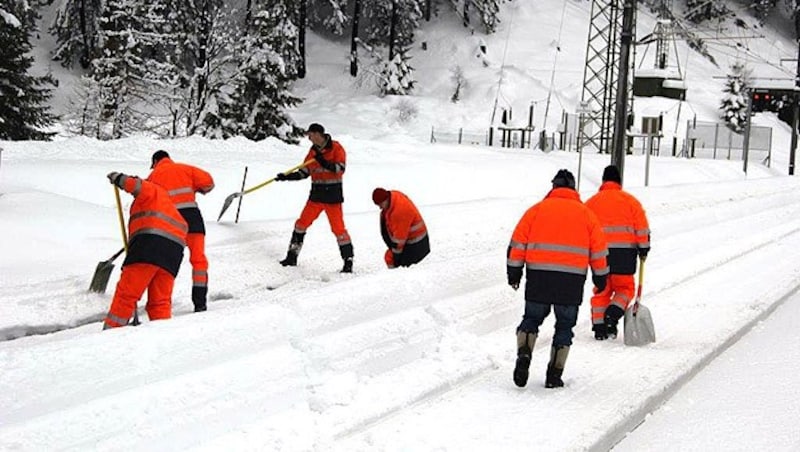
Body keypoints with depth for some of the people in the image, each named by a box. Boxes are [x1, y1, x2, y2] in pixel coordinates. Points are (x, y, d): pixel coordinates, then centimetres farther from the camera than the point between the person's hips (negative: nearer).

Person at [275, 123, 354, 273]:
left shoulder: (336, 148, -8)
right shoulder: (313, 151, 10)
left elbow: (341, 168, -18)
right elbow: (304, 172, 15)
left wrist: (325, 163, -31)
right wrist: (287, 176, 3)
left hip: (333, 196, -6)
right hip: (316, 196, 6)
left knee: (338, 228, -7)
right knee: (302, 223, 7)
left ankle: (348, 261, 2)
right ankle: (292, 256, 17)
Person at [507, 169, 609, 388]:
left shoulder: (537, 209, 7)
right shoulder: (585, 213, 9)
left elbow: (518, 242, 4)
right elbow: (598, 248, 10)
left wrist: (514, 271, 9)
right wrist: (600, 276, 20)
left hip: (538, 276, 0)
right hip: (572, 280, 0)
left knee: (532, 318, 14)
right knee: (565, 325, 11)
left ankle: (523, 355, -11)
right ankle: (554, 374, 7)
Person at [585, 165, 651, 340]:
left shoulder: (592, 202, 8)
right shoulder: (630, 200, 4)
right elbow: (642, 227, -1)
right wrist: (644, 248, 6)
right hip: (624, 252, -2)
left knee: (602, 290, 11)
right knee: (624, 288, 12)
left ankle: (599, 327, 6)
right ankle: (613, 313, -13)